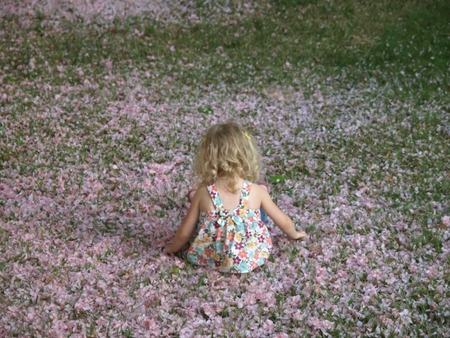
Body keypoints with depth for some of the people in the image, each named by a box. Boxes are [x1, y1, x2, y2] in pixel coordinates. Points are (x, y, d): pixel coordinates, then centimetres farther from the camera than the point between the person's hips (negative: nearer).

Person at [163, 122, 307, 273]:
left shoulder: (203, 193, -17)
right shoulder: (257, 191, -16)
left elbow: (185, 232, -7)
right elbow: (283, 221, -1)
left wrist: (173, 248, 15)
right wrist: (293, 234, 22)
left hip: (212, 259, 0)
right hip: (251, 258, 0)